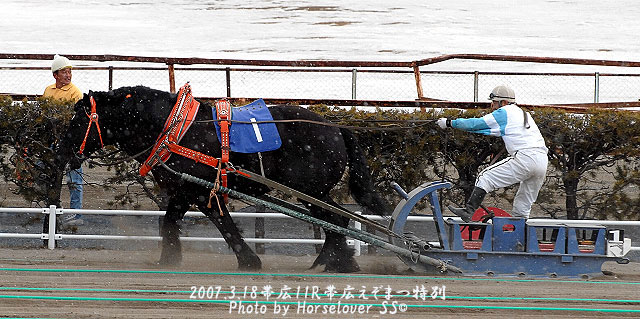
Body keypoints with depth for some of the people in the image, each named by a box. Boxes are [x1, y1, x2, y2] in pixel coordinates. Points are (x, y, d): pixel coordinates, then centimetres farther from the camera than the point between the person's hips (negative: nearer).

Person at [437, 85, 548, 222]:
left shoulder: (504, 113, 5)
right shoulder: (524, 114, 28)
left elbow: (476, 124, 5)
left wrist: (450, 123, 14)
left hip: (524, 159, -8)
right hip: (543, 162, 8)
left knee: (485, 177, -3)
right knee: (522, 206, 15)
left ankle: (468, 211, -11)